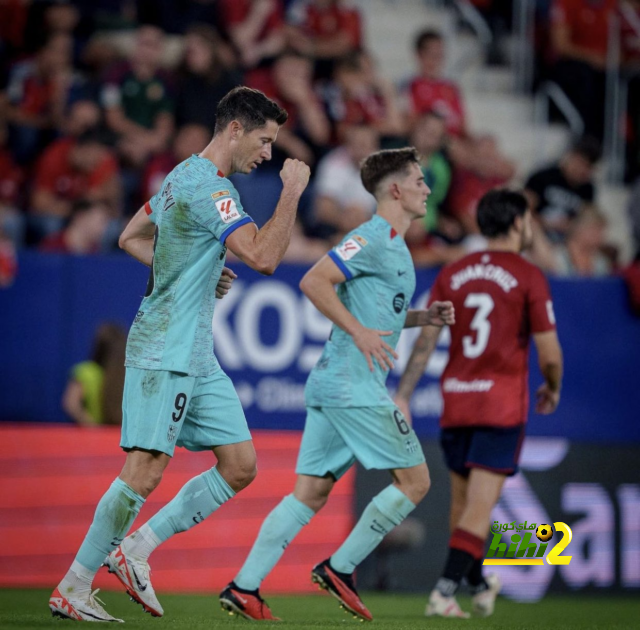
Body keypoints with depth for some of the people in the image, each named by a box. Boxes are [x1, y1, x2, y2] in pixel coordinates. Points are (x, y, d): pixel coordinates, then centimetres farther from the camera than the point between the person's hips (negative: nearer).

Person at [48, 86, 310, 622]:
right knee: (144, 473, -11)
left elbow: (131, 238, 26)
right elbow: (263, 257, -25)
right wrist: (292, 192, -15)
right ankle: (73, 588, -3)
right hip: (164, 352, -10)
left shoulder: (185, 177, 16)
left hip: (196, 357, 10)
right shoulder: (208, 187, -16)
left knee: (240, 466, 4)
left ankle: (135, 549, 9)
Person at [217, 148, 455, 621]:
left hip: (332, 383, 10)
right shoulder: (373, 238, -10)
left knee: (311, 492, 6)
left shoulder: (392, 245, 20)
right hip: (354, 385, -10)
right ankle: (340, 569, 0)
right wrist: (359, 332, -21)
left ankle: (244, 587, 1)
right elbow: (314, 282, -18)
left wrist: (423, 317, 16)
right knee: (414, 481, -3)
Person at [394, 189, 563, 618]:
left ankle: (479, 584, 34)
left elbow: (426, 340, 2)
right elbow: (549, 352, -7)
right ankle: (446, 591, -17)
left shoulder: (452, 275, 7)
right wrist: (553, 389, 12)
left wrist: (403, 396, 2)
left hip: (455, 401, 5)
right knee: (479, 505, -6)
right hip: (502, 404, -5)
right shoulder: (528, 277, -6)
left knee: (462, 500, 18)